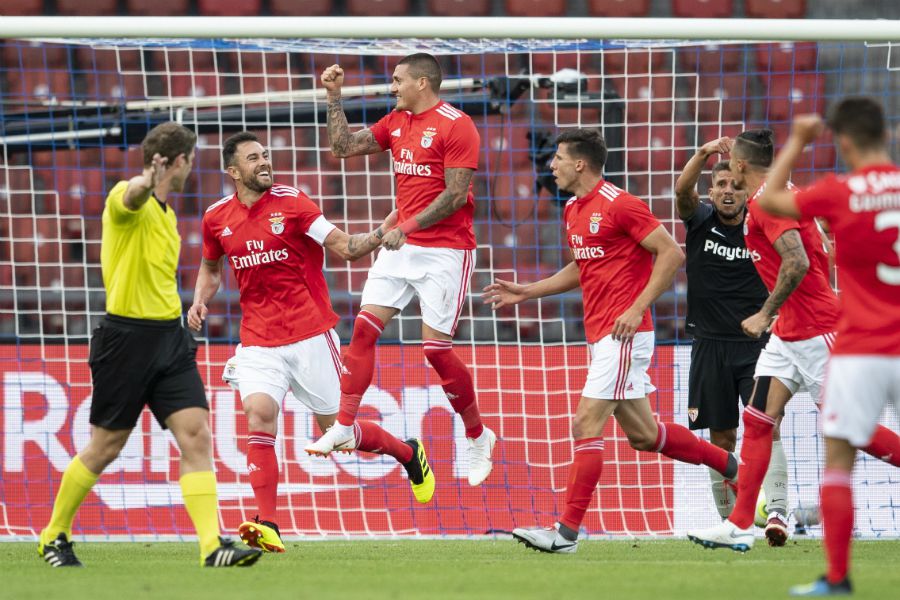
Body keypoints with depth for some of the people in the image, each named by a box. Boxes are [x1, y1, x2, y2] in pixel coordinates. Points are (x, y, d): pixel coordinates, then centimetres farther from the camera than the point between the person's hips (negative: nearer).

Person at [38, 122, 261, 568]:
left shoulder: (165, 213, 16)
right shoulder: (126, 199, -11)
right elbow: (131, 197, -38)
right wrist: (147, 183, -61)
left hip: (169, 338, 7)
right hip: (127, 337, -7)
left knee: (197, 436, -8)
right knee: (105, 447, 3)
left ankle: (213, 546, -13)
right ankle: (54, 536, 22)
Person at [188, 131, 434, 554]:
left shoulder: (290, 202, -5)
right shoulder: (216, 218, 5)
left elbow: (345, 248, -5)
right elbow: (210, 267, 23)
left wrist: (379, 235, -24)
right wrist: (200, 301, 4)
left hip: (310, 336, -2)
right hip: (258, 341, 2)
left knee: (335, 430, 6)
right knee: (259, 418, -20)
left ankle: (409, 455, 35)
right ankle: (267, 527, -24)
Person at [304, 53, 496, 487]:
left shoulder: (455, 126, -13)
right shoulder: (396, 123, 11)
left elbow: (455, 195, -18)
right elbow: (344, 147, 15)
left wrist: (406, 228, -21)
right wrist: (334, 96, 7)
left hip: (444, 251, -7)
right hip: (401, 246, 7)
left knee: (436, 348, -8)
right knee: (364, 327, -4)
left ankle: (478, 438, 10)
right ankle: (344, 428, 0)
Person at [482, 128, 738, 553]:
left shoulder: (619, 205, -13)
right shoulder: (574, 211, 14)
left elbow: (671, 253, -15)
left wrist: (638, 308, -19)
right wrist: (526, 292, 21)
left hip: (624, 333, -10)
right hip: (600, 337, 10)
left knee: (586, 426, -12)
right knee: (642, 435, 13)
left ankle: (567, 531, -12)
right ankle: (729, 465, 28)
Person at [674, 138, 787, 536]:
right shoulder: (700, 220, 1)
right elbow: (682, 190, -19)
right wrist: (704, 153, -36)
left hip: (755, 343, -2)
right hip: (710, 345, 2)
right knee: (721, 438, 6)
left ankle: (777, 510, -28)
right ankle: (729, 521, 16)